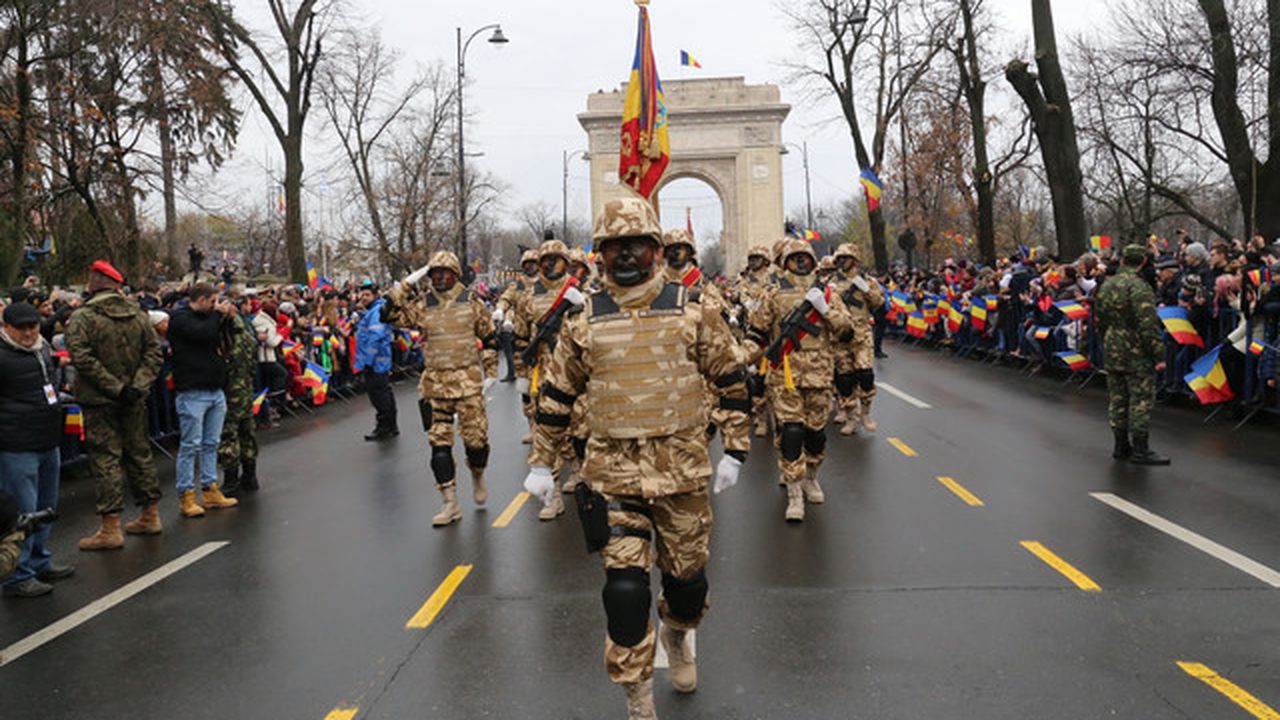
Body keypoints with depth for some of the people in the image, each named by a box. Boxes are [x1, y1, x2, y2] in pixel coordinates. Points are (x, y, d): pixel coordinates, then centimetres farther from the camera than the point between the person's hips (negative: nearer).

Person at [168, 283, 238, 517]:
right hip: (193, 393, -8)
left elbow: (224, 344, 19)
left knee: (211, 444, 12)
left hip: (215, 390, 8)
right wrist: (218, 314, -7)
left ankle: (210, 490, 19)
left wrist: (227, 319, 8)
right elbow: (204, 333, -23)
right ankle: (186, 496, 0)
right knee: (190, 445, -5)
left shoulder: (208, 317, 18)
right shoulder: (180, 319, -7)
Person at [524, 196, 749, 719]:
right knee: (625, 588, -7)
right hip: (614, 474, 0)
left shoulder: (693, 312, -2)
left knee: (687, 577, 14)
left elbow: (733, 382, 6)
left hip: (683, 469, 1)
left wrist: (735, 451, 4)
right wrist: (541, 464, 11)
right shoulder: (585, 323, 1)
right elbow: (555, 396, 10)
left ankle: (676, 634, 50)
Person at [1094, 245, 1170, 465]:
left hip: (1113, 351, 8)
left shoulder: (1106, 286, 10)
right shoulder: (1138, 287, -16)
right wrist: (1158, 355, -17)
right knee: (1141, 399, -2)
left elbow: (1099, 319, 17)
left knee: (1118, 398, 12)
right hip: (1137, 355, -8)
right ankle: (1140, 450, 1)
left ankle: (1121, 446, 20)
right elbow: (1148, 324, -21)